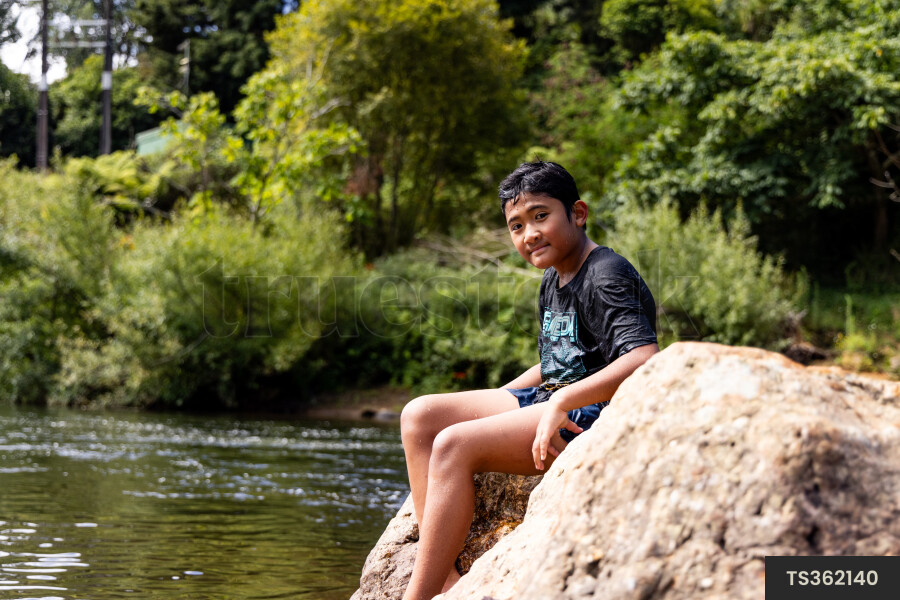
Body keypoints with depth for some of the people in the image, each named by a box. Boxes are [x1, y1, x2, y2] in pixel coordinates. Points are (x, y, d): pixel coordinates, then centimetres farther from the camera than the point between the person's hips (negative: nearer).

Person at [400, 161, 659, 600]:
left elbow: (644, 360, -27)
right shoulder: (552, 280, 16)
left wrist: (560, 404, -28)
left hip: (593, 414, -10)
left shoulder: (608, 276, -13)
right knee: (419, 417, -1)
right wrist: (496, 401, 15)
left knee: (454, 445, -25)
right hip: (546, 401, 10)